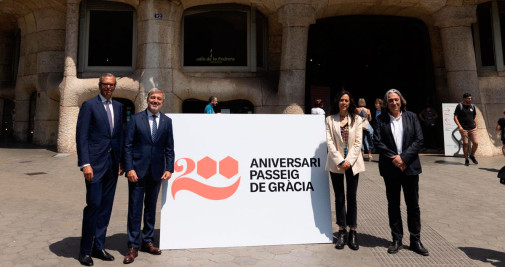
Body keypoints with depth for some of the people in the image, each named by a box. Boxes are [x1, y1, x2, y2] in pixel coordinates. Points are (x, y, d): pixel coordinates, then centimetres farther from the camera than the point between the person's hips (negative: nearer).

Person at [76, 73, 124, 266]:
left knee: (106, 206, 10)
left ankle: (99, 247, 23)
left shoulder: (118, 107, 13)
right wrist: (85, 164, -15)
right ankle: (85, 250, 14)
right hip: (95, 162, -5)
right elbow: (81, 136, -8)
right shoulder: (89, 105, -3)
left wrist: (120, 161, 9)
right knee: (93, 204, -3)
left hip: (112, 163, 5)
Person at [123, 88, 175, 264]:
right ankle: (133, 246, 13)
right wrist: (129, 168, -11)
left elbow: (169, 148, 7)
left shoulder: (167, 121, 7)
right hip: (138, 170, -2)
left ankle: (148, 241, 27)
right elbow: (128, 146, -3)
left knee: (151, 208, 13)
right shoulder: (136, 119, 0)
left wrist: (169, 169, -2)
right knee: (135, 208, 2)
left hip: (156, 172, 3)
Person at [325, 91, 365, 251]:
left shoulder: (356, 119, 5)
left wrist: (349, 161, -10)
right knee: (339, 198, 5)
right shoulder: (330, 119, 4)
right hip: (335, 163, 0)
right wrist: (339, 161, -11)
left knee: (352, 197, 4)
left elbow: (358, 142, 0)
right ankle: (342, 232, 15)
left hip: (352, 163, 0)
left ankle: (352, 232, 14)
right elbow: (329, 142, -3)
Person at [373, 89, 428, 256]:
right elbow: (378, 142, -5)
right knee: (393, 205, 8)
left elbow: (419, 140, -2)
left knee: (413, 205, 7)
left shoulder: (411, 117, 5)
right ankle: (397, 240, 20)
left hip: (410, 167, 1)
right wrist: (393, 158, -13)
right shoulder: (381, 119, 2)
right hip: (390, 168, 0)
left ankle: (415, 240, 20)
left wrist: (403, 158, -13)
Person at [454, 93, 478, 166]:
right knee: (465, 143, 0)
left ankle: (472, 156, 25)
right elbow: (455, 117, -4)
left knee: (476, 143, -2)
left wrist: (476, 126, 9)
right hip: (464, 129, -4)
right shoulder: (459, 106, -2)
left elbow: (474, 117, 20)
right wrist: (459, 126, -14)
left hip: (472, 128, 4)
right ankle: (466, 160, 11)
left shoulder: (472, 106, 12)